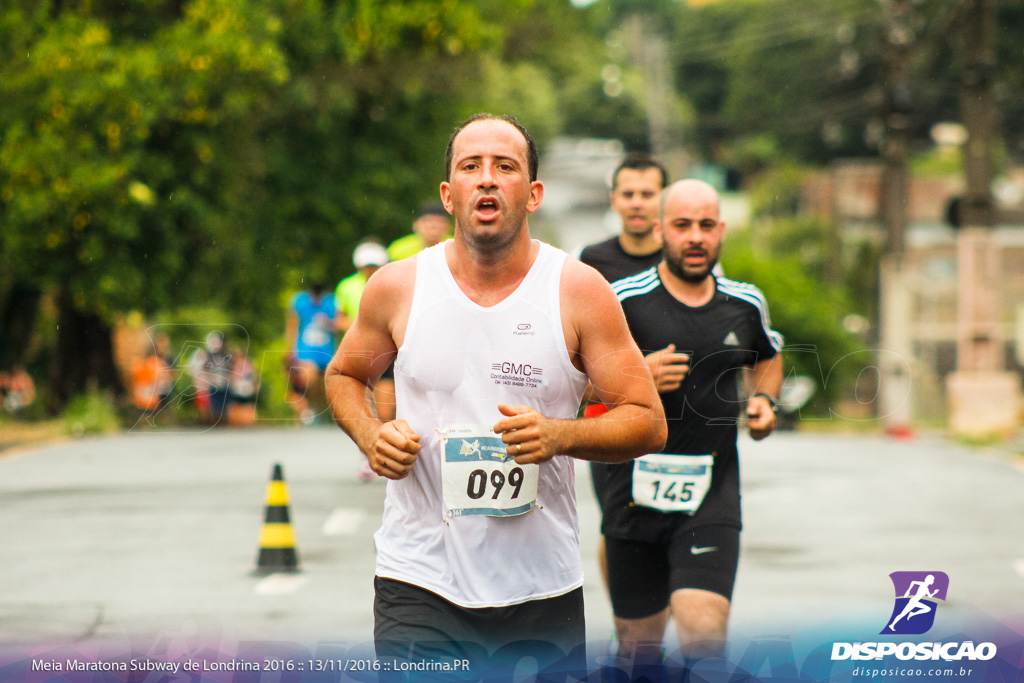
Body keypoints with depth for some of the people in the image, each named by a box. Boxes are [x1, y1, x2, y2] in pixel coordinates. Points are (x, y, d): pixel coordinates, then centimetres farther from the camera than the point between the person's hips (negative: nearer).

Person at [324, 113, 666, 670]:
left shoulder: (579, 291, -3)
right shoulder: (397, 288, 1)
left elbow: (649, 424, -1)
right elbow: (344, 375, 20)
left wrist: (560, 436, -19)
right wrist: (370, 435, -2)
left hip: (543, 584, 1)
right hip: (420, 582, -1)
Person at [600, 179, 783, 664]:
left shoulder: (745, 305, 7)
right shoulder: (623, 302, -5)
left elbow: (768, 357, 29)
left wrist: (763, 398, 8)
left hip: (711, 494, 1)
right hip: (636, 491, -1)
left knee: (704, 635, -18)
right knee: (638, 643, 10)